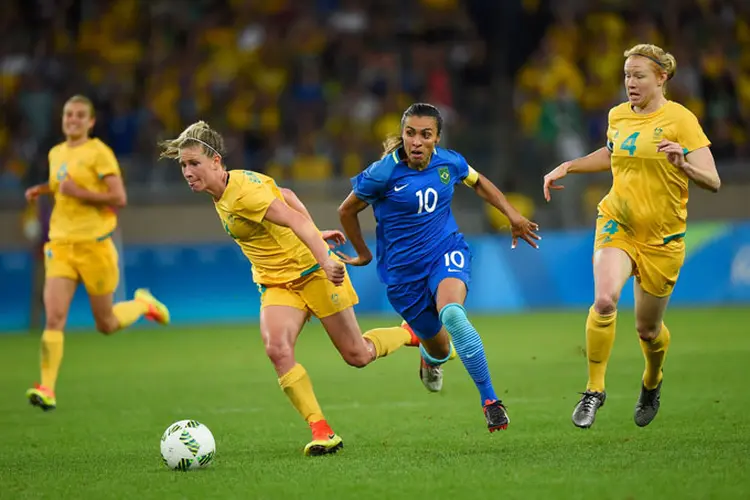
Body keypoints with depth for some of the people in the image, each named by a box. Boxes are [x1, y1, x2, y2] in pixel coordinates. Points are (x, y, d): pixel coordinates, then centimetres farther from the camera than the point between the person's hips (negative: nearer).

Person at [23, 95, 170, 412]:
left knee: (106, 325, 8)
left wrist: (78, 192, -20)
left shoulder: (98, 153, -8)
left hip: (94, 245, -5)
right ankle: (47, 389, -17)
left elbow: (119, 198, -14)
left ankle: (143, 304, 39)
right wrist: (43, 190, 13)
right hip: (61, 246, 5)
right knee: (54, 317, -14)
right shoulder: (56, 154, 13)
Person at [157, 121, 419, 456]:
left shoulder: (242, 191, -23)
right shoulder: (222, 194, 4)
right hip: (276, 284, 7)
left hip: (312, 272, -7)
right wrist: (316, 233, 19)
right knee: (277, 349, -21)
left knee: (358, 356, 2)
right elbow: (286, 195, 16)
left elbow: (296, 220, -35)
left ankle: (414, 335, 32)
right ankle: (321, 431, -18)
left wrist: (325, 261, -48)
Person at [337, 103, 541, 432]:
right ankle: (431, 357, 52)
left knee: (452, 313, -32)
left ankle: (489, 399, -25)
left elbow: (478, 182, 18)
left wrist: (512, 215, 11)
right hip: (403, 270, 0)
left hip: (446, 252, 0)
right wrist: (363, 254, 10)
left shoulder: (449, 163, -7)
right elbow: (347, 210, -1)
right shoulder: (384, 173, -17)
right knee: (439, 347, 9)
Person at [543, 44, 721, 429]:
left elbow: (712, 181, -16)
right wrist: (567, 167, 19)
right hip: (617, 224, 2)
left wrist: (683, 164, -34)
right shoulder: (618, 116, 4)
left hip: (662, 238, -2)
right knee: (604, 299, -26)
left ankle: (651, 383, 44)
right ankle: (594, 390, -13)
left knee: (647, 329, 9)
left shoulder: (680, 119, -11)